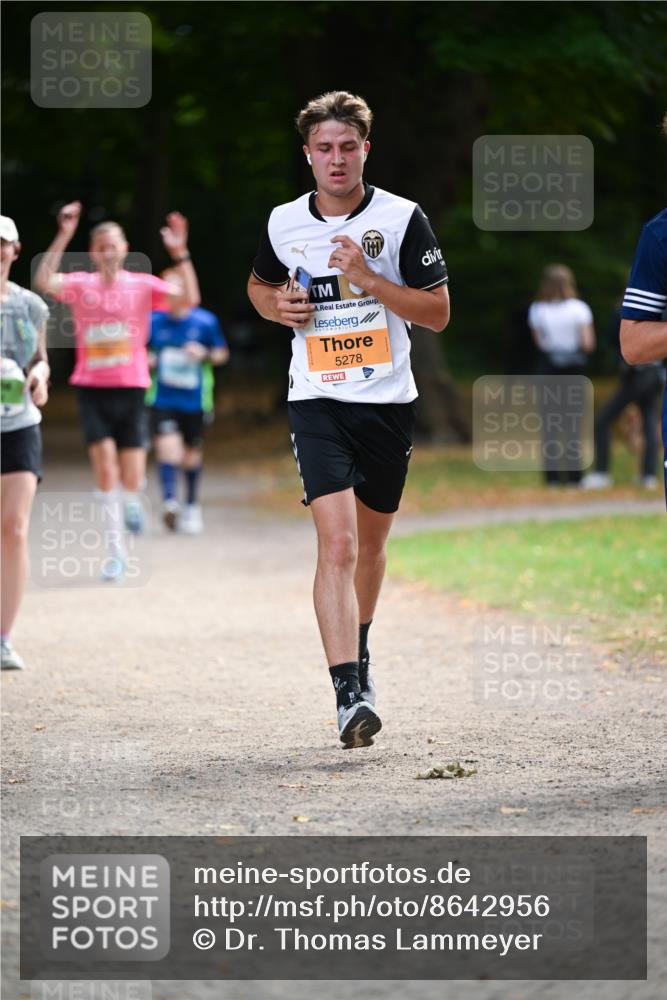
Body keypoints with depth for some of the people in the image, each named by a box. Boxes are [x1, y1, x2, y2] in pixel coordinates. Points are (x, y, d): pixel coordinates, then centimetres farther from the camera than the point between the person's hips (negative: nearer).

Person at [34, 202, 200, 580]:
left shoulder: (143, 285, 0)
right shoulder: (81, 285, 0)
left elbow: (190, 298, -13)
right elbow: (44, 281, -19)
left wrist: (180, 254, -23)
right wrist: (64, 235, -25)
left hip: (131, 388, 0)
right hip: (92, 389, 0)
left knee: (131, 481, -4)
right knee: (105, 468, -12)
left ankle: (133, 500, 35)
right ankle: (117, 551, -2)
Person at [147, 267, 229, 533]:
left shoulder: (206, 321, -4)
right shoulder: (153, 321, -2)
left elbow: (222, 353, 6)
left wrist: (205, 354, -14)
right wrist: (145, 359, -8)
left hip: (195, 400, 1)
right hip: (162, 399, -1)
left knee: (191, 452, 12)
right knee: (167, 446, -20)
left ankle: (192, 506, 30)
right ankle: (169, 502, -25)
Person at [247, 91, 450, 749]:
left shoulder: (402, 218, -4)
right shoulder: (283, 224, 3)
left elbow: (438, 312, -4)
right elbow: (259, 285, 23)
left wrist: (368, 279, -17)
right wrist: (277, 306, -1)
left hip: (388, 402, 1)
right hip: (317, 402, -1)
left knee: (370, 543, 16)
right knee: (337, 544, -17)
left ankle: (359, 649, 44)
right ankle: (349, 695, -24)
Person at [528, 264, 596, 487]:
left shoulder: (537, 310, -3)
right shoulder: (579, 308, -7)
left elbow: (539, 341, -2)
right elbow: (588, 344, -9)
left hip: (547, 368, 1)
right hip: (574, 368, -1)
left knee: (549, 423, 5)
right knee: (573, 423, 4)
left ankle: (552, 475, 1)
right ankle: (573, 475, 1)